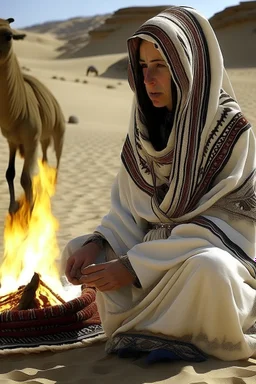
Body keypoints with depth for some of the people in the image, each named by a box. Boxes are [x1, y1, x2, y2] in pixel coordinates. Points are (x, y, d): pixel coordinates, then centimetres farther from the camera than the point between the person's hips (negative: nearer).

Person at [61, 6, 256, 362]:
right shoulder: (147, 128, 1)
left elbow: (218, 228, -19)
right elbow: (128, 209, 5)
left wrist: (135, 266, -23)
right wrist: (96, 244, -16)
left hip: (214, 257, -6)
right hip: (159, 257, 7)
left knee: (206, 267, -38)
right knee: (77, 253, -5)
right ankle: (161, 325, -6)